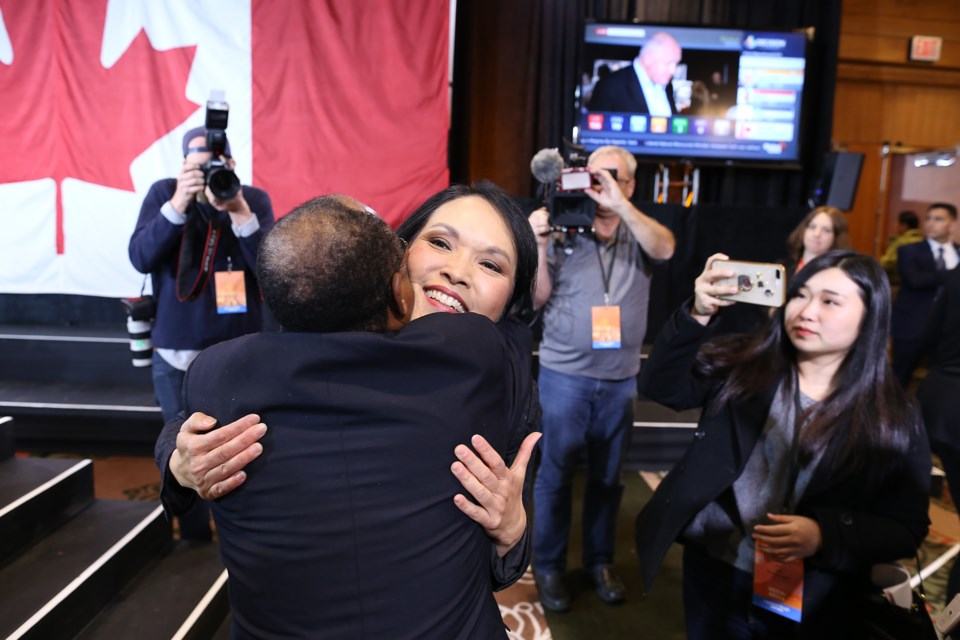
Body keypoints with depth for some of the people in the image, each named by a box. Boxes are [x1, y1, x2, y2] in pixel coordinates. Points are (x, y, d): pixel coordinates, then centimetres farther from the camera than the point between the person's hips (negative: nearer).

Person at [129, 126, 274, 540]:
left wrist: (239, 211, -26)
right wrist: (178, 204, -24)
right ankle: (194, 543, 33)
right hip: (177, 356, 1)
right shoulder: (164, 193, 0)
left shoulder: (255, 199, -3)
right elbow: (141, 258, -12)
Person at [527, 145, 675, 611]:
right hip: (565, 375, -2)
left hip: (621, 379, 2)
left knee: (607, 476, 15)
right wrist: (539, 245, -16)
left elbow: (664, 249, -17)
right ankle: (548, 565, 23)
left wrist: (620, 204, -25)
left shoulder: (638, 232, 6)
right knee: (555, 474, 6)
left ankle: (600, 560, 32)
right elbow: (538, 298, -2)